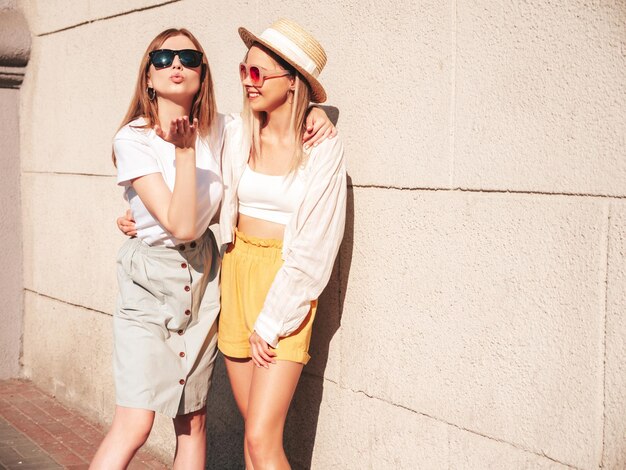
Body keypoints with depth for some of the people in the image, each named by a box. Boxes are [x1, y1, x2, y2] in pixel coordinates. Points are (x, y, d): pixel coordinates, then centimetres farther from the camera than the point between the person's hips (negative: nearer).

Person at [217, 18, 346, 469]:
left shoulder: (323, 148, -10)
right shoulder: (238, 133, 1)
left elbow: (313, 248, -11)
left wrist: (271, 322, -11)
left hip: (288, 285, -4)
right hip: (236, 273, 4)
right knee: (254, 428, 10)